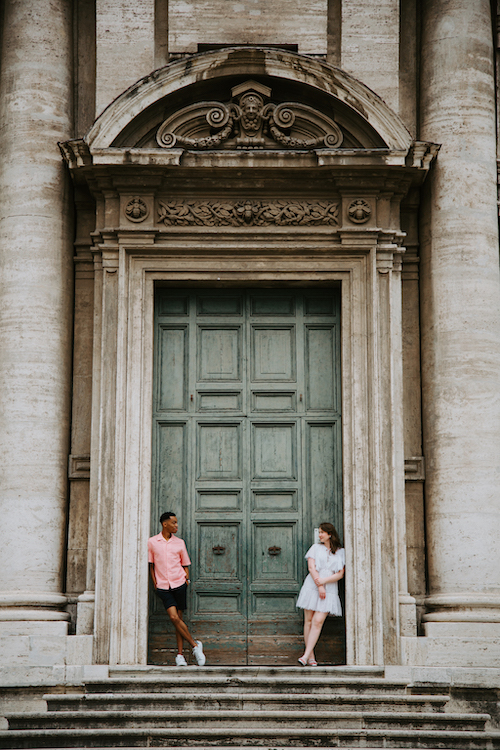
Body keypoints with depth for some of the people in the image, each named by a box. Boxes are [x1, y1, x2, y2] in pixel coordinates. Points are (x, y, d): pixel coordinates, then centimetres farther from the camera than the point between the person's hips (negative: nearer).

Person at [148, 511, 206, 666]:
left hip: (179, 584, 1)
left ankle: (180, 655, 8)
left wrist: (186, 579, 3)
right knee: (173, 617, -15)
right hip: (163, 587, -1)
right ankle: (195, 645, -1)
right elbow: (150, 564, 11)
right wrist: (155, 582, 2)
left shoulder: (179, 543, 9)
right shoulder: (152, 542, 4)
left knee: (178, 617, 1)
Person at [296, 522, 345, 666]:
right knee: (308, 621, -1)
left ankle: (306, 656, -16)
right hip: (312, 588, 1)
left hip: (329, 591, -1)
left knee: (318, 621, -13)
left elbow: (340, 574, 2)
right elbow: (311, 568, 0)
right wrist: (319, 586, -10)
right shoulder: (315, 548, 10)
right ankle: (311, 656, 3)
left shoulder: (340, 553, 9)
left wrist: (324, 581, -12)